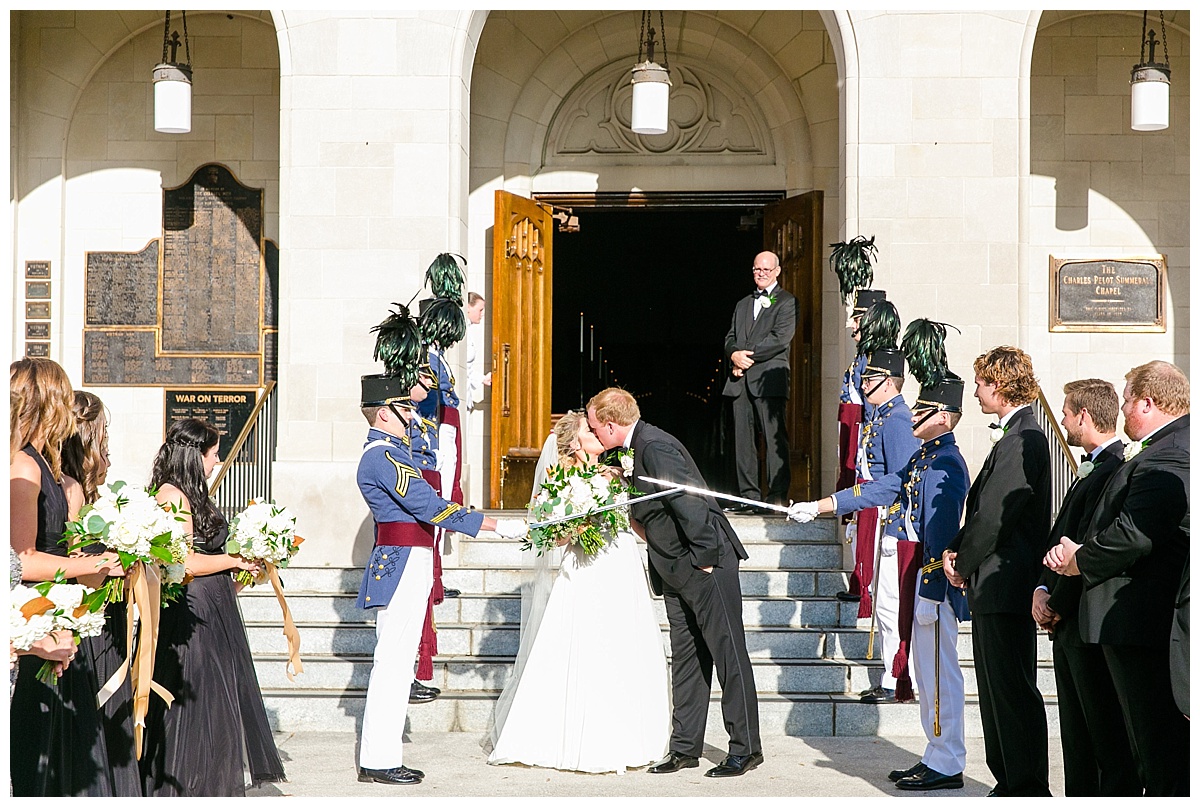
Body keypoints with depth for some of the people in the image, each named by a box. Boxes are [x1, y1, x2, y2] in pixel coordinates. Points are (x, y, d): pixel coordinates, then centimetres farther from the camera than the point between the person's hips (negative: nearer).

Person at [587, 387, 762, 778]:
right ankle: (685, 747, 16)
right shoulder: (639, 447, 13)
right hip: (677, 571, 10)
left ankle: (746, 748, 2)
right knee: (685, 658, 11)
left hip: (706, 564, -10)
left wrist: (704, 558, -21)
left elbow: (690, 503, -24)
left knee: (728, 653, -3)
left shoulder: (655, 448, -19)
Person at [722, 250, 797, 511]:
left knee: (775, 440, -8)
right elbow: (730, 338, 18)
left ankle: (777, 497, -9)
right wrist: (735, 354, -5)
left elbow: (780, 339, -9)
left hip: (769, 380, -6)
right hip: (741, 381, 6)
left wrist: (748, 354, -11)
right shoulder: (743, 304, 25)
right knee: (743, 441, 4)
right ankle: (748, 496, 7)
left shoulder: (787, 302, 4)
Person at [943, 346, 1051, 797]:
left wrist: (962, 563, -7)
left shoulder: (1022, 440, -17)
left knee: (1013, 689, -5)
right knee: (997, 688, 15)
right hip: (994, 587, 10)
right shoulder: (1015, 435, 16)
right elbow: (985, 508, 17)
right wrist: (958, 550, 4)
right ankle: (1008, 782, 22)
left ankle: (1028, 789, 1)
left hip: (1005, 585, -10)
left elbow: (995, 514, -19)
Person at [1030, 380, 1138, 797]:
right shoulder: (1091, 469, 15)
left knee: (1108, 735, -3)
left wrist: (1057, 606, -11)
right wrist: (1042, 589, 2)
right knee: (1077, 733, 16)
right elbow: (1061, 538, 16)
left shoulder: (1114, 471, -19)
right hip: (1070, 624, 10)